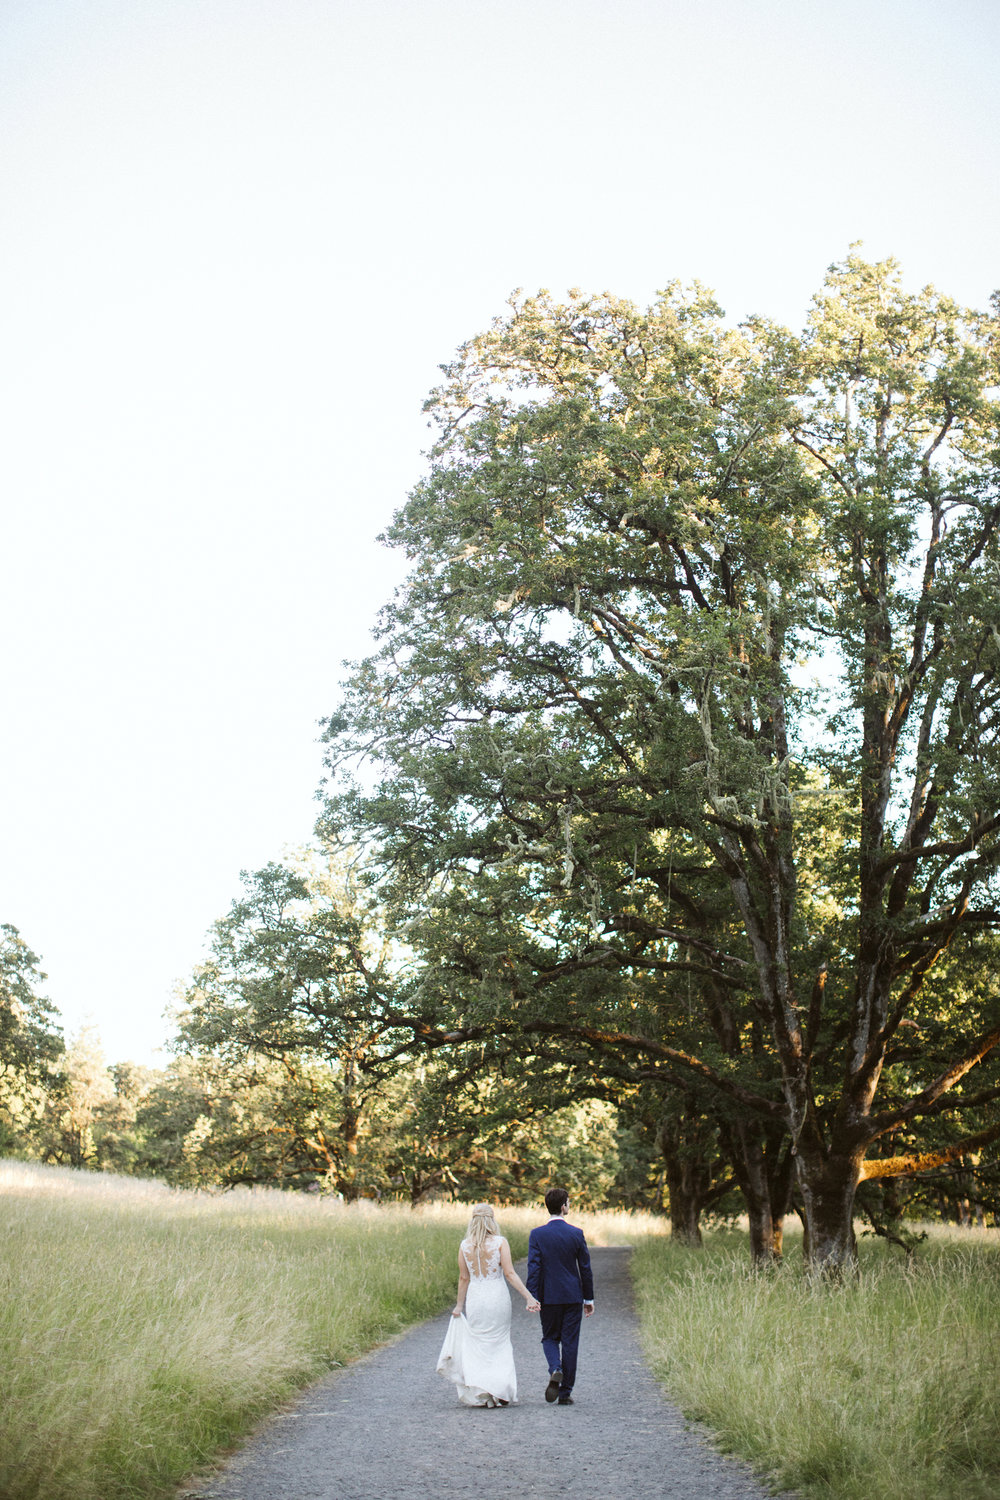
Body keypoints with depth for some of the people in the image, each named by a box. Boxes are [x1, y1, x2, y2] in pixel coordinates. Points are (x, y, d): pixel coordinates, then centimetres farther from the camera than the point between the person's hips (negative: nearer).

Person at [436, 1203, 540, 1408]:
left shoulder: (464, 1245, -1)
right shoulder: (500, 1242, -8)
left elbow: (464, 1278, 3)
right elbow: (510, 1273, -12)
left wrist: (459, 1305, 12)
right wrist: (529, 1297, -11)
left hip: (475, 1298, 1)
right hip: (498, 1297, -1)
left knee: (477, 1346, 12)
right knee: (500, 1345, 13)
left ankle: (479, 1393, 4)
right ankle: (501, 1391, 7)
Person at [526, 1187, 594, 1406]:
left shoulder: (537, 1234, -6)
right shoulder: (576, 1233, -4)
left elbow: (533, 1268, -10)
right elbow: (585, 1268, 1)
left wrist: (532, 1298, -8)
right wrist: (589, 1298, 9)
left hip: (549, 1297, 0)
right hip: (573, 1296, 0)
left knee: (550, 1338, 16)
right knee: (569, 1342, 8)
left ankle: (555, 1370, -12)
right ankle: (565, 1393, 10)